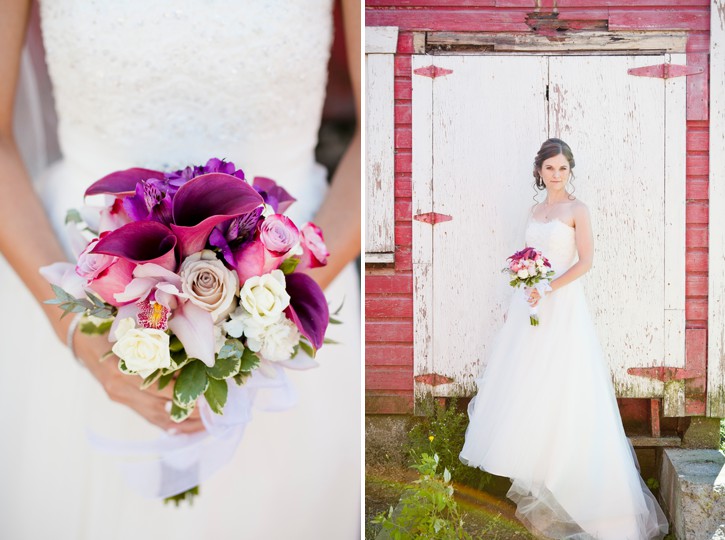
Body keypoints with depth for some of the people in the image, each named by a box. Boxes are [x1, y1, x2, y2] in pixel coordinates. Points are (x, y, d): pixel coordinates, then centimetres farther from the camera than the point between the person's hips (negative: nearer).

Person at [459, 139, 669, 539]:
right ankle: (528, 459, 24)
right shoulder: (535, 212, 13)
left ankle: (558, 470, 8)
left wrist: (548, 289, -21)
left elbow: (586, 261, -13)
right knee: (525, 382, 10)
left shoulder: (577, 210, -5)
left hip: (562, 306, -7)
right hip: (531, 304, 7)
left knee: (557, 384, -3)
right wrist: (516, 302, 12)